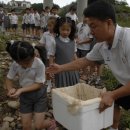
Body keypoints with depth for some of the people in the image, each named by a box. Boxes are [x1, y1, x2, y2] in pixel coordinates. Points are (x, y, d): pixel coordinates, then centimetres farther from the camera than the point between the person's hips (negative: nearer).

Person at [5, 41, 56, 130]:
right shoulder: (15, 65, -15)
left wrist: (21, 90, -28)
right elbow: (9, 79, -2)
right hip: (25, 95, 4)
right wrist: (11, 89, -23)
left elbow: (38, 84, -20)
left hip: (39, 95, -3)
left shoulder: (39, 65, -26)